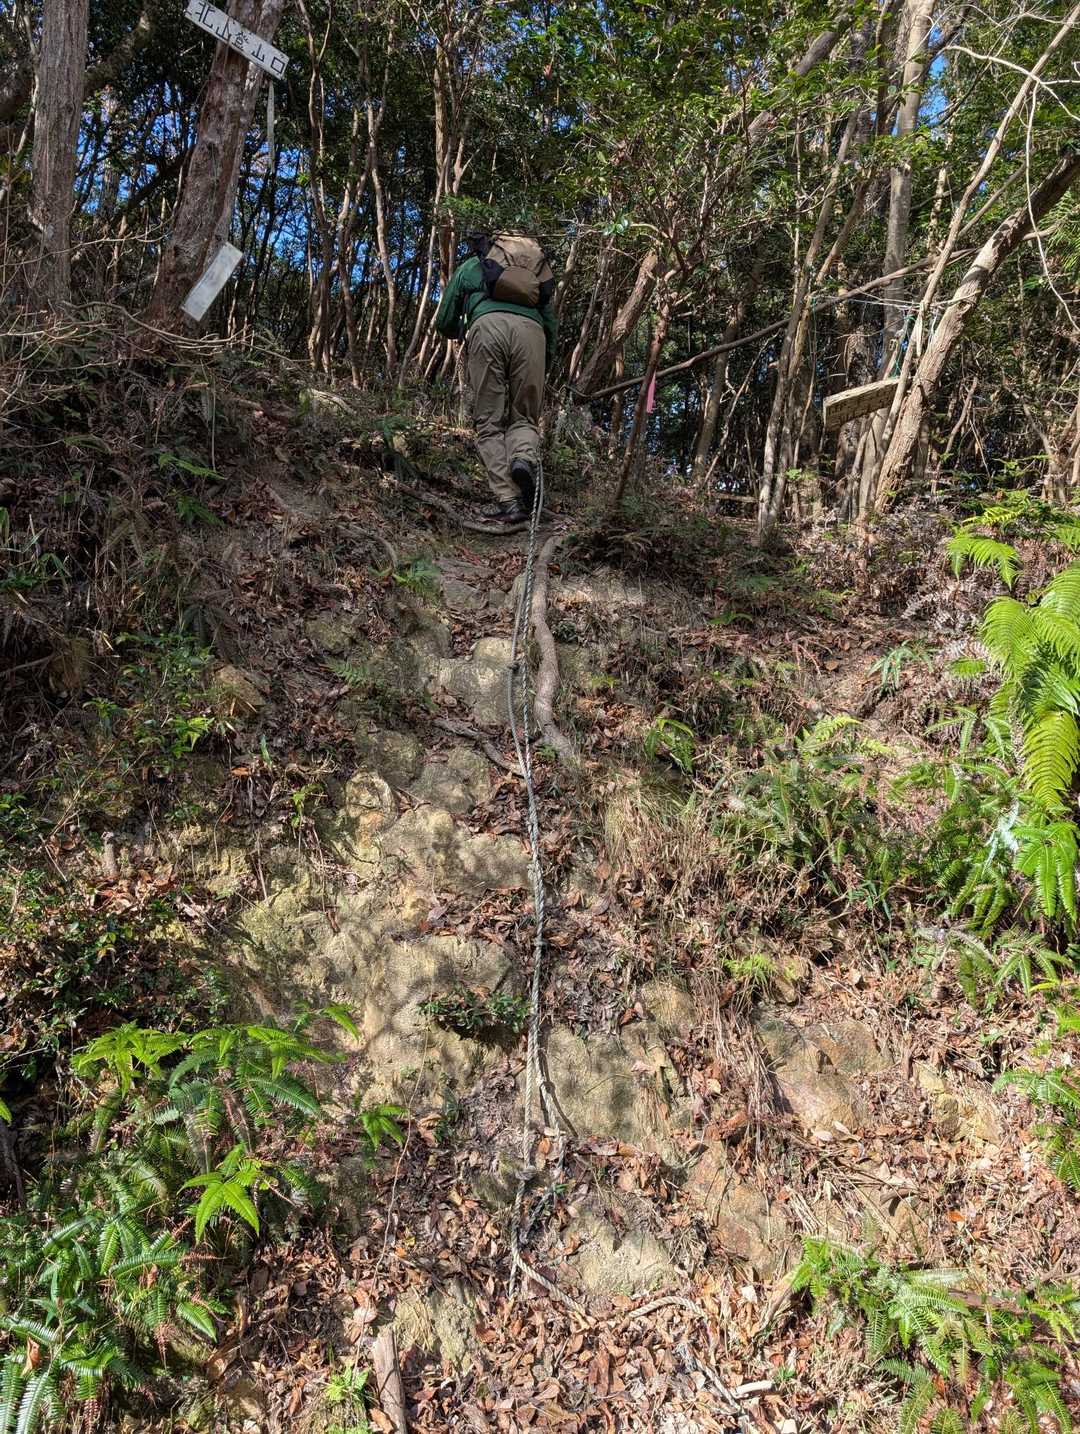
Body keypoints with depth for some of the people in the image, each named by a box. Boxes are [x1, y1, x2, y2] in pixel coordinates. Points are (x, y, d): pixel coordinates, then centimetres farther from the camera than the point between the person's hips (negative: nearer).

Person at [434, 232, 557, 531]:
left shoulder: (469, 266, 32)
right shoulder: (536, 271, 37)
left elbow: (444, 325, 29)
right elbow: (550, 321, 28)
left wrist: (464, 332, 51)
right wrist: (546, 363, 38)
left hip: (487, 327, -2)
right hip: (531, 330, 2)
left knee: (490, 423, 2)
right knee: (524, 418, 11)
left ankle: (508, 503, -15)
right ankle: (524, 458, -25)